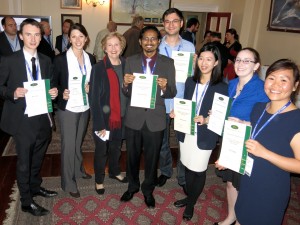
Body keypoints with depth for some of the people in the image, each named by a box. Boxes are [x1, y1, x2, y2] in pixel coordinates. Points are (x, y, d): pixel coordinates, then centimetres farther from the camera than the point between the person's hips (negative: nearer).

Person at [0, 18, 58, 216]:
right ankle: (27, 202, 23)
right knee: (24, 161, 7)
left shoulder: (46, 61, 6)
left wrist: (54, 92, -8)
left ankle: (36, 187, 44)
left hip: (43, 117, 5)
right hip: (23, 119, -5)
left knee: (38, 158, 22)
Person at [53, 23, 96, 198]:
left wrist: (91, 87, -7)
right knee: (69, 144, 2)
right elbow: (54, 82, -4)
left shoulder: (90, 58, 4)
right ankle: (69, 182, 16)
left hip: (85, 107, 5)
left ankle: (79, 169, 41)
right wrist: (61, 93, -22)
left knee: (79, 141, 21)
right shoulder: (61, 59, -10)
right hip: (68, 108, -4)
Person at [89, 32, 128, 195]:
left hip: (121, 117, 5)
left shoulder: (126, 65, 0)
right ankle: (99, 180, 34)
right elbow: (94, 97, -16)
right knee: (102, 150, 13)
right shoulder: (99, 68, -15)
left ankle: (114, 172, 47)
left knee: (116, 147, 23)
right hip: (105, 118, -4)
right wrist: (99, 124, -19)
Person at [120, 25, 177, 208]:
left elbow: (172, 94, -4)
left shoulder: (168, 63, -3)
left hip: (156, 119, -1)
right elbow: (126, 93, 0)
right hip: (134, 117, 1)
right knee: (132, 155, 16)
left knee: (152, 157, 15)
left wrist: (165, 87, -25)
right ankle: (132, 186, 41)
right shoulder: (131, 61, 1)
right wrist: (126, 84, -22)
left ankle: (148, 190, 38)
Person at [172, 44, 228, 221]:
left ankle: (191, 203, 32)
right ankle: (189, 197, 40)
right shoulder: (190, 82, 4)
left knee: (199, 171, 9)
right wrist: (176, 113, -6)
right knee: (188, 167, 17)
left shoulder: (222, 87, -10)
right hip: (186, 132, 4)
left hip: (205, 136, -4)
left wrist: (206, 120, -24)